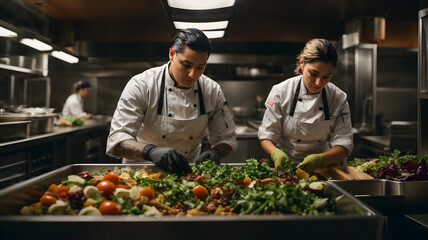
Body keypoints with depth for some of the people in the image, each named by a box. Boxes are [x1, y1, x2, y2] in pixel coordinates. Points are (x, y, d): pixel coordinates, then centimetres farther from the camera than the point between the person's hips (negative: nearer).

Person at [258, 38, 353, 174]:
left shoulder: (339, 98, -4)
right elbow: (267, 135, -6)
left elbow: (344, 144, -6)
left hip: (321, 170, 1)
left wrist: (321, 159, -27)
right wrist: (275, 153, -30)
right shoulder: (280, 92, -9)